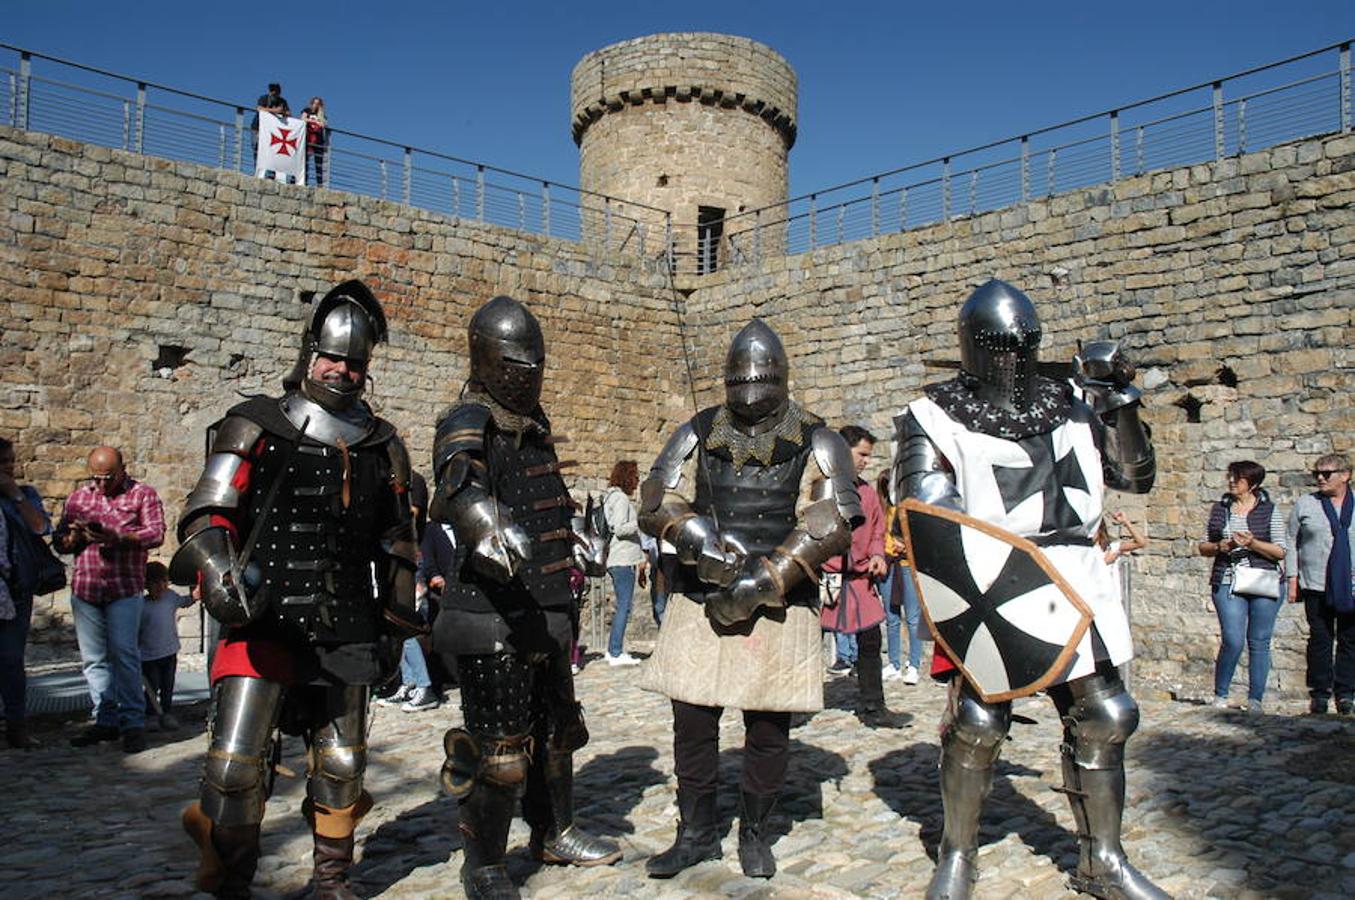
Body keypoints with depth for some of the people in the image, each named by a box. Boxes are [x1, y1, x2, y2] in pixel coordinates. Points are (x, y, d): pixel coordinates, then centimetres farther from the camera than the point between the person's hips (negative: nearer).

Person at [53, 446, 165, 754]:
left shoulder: (142, 494, 5)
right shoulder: (78, 497, 17)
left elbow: (156, 533, -6)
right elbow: (59, 540, 17)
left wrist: (118, 537, -20)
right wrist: (75, 535, -6)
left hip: (125, 588, -4)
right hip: (84, 587, 4)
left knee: (123, 653, -9)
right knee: (93, 658, 5)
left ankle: (133, 722, -3)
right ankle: (105, 720, 13)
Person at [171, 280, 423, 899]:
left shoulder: (381, 445, 11)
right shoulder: (255, 428, 0)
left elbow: (395, 542, 16)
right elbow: (206, 516, -6)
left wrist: (396, 622, 14)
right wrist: (218, 573, -25)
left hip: (347, 631, 4)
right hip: (264, 624, -3)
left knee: (341, 763, 12)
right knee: (236, 764, -8)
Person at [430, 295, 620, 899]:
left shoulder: (534, 425, 12)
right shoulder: (469, 425, -14)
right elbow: (458, 487, -39)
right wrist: (488, 528, -59)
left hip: (546, 614, 9)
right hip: (490, 618, -9)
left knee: (556, 732, 21)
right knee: (499, 750, -1)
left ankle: (553, 834, 41)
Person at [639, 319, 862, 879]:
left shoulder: (814, 439, 0)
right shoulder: (700, 431, 8)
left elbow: (838, 518, -11)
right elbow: (654, 501, 2)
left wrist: (766, 580, -17)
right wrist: (695, 535, -19)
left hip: (778, 601, -2)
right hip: (701, 594, 2)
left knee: (769, 727, 5)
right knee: (692, 720, 6)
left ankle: (755, 834, 27)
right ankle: (696, 833, 25)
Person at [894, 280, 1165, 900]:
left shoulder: (1068, 406, 11)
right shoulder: (934, 417, -3)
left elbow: (1135, 477, 14)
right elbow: (924, 510, -11)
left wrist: (1118, 403, 2)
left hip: (1074, 585, 5)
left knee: (1104, 718, 10)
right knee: (977, 720, -6)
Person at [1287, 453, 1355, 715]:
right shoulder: (1305, 504, 7)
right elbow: (1290, 542, 8)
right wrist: (1292, 578, 1)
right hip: (1317, 585, -1)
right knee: (1320, 640, 0)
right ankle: (1319, 694, 9)